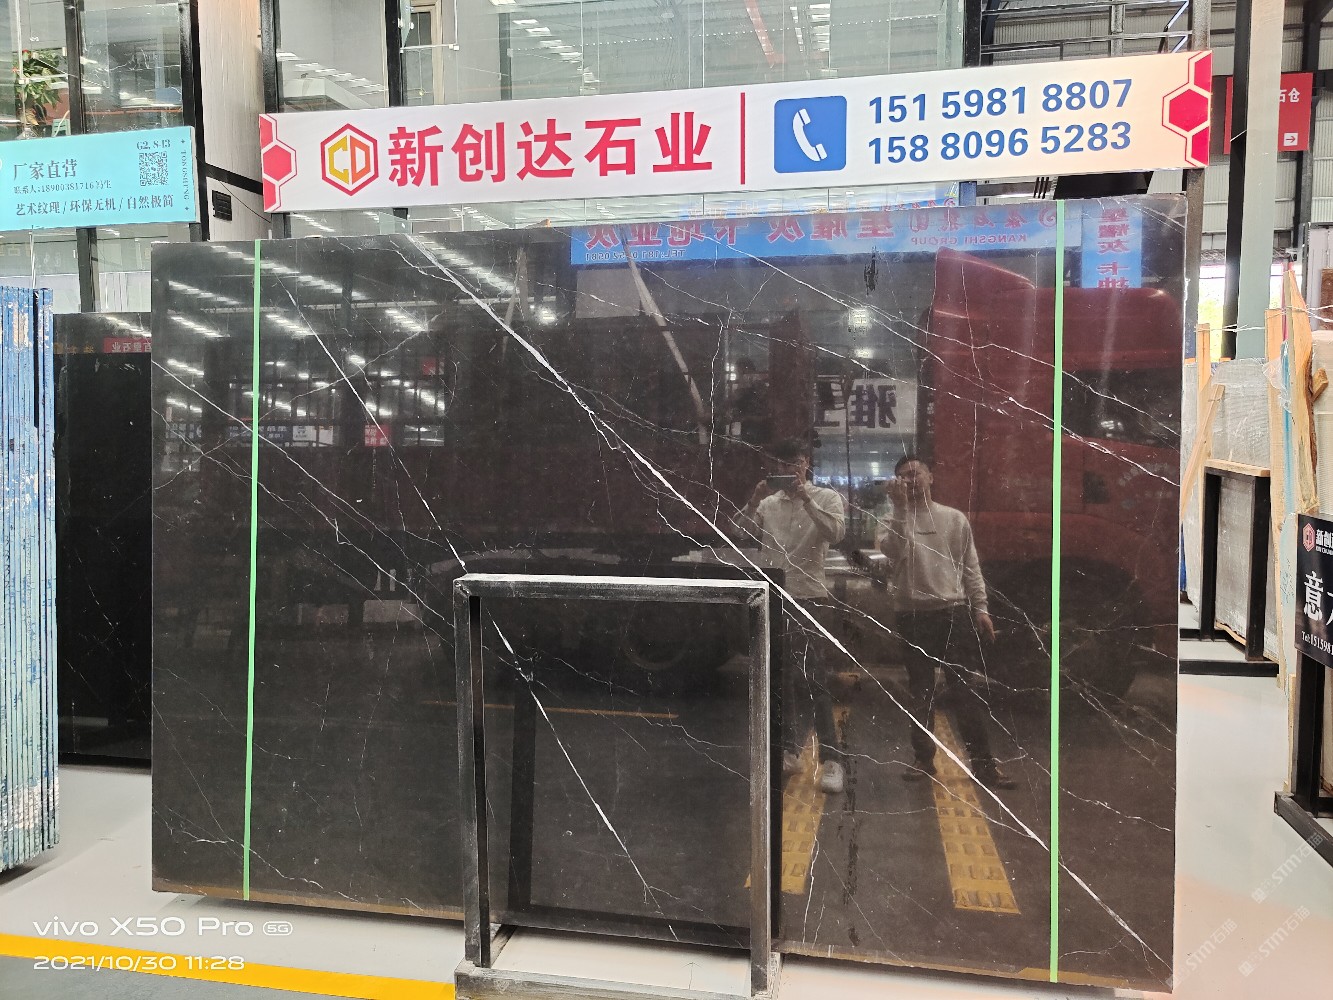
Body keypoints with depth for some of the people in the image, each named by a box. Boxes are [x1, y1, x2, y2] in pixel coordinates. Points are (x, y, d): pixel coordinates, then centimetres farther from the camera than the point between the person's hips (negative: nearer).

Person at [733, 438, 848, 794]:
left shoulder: (826, 498, 1)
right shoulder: (767, 504, 10)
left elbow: (835, 532, -16)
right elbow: (739, 533, 3)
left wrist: (805, 498, -21)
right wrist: (753, 501, -11)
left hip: (810, 596, -4)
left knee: (812, 679, -8)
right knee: (780, 677, 13)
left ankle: (832, 758, -2)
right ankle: (789, 748, 26)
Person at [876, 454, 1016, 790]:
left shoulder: (955, 518, 8)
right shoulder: (891, 521, 3)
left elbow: (970, 566, 9)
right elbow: (893, 551, -19)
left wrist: (980, 608, 2)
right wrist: (900, 508, -20)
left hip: (955, 613, 1)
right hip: (913, 617, 0)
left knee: (969, 691, 1)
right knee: (920, 692, 9)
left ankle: (983, 764, 7)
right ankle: (924, 759, 21)